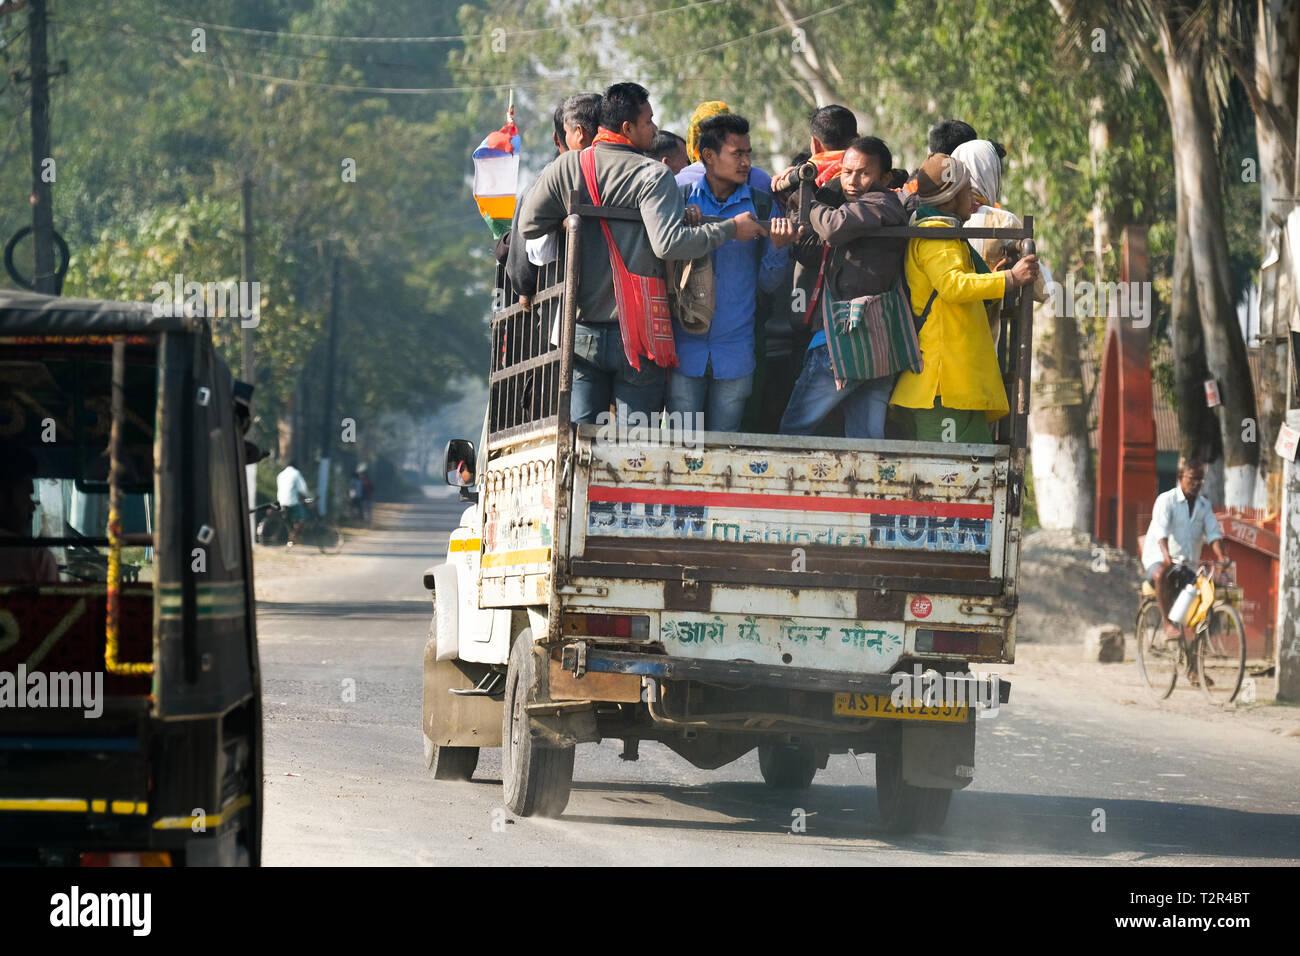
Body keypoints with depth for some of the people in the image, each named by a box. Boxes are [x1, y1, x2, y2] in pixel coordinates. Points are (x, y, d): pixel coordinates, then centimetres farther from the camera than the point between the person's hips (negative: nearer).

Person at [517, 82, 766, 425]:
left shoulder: (566, 167, 1)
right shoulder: (653, 175, -11)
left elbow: (528, 225, 4)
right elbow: (669, 243, -23)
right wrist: (730, 229, -13)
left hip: (582, 333, 3)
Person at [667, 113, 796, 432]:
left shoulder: (762, 204, 6)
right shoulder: (682, 197, 3)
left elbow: (767, 282, 7)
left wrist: (777, 247, -13)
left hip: (735, 353, 1)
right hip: (685, 348, -1)